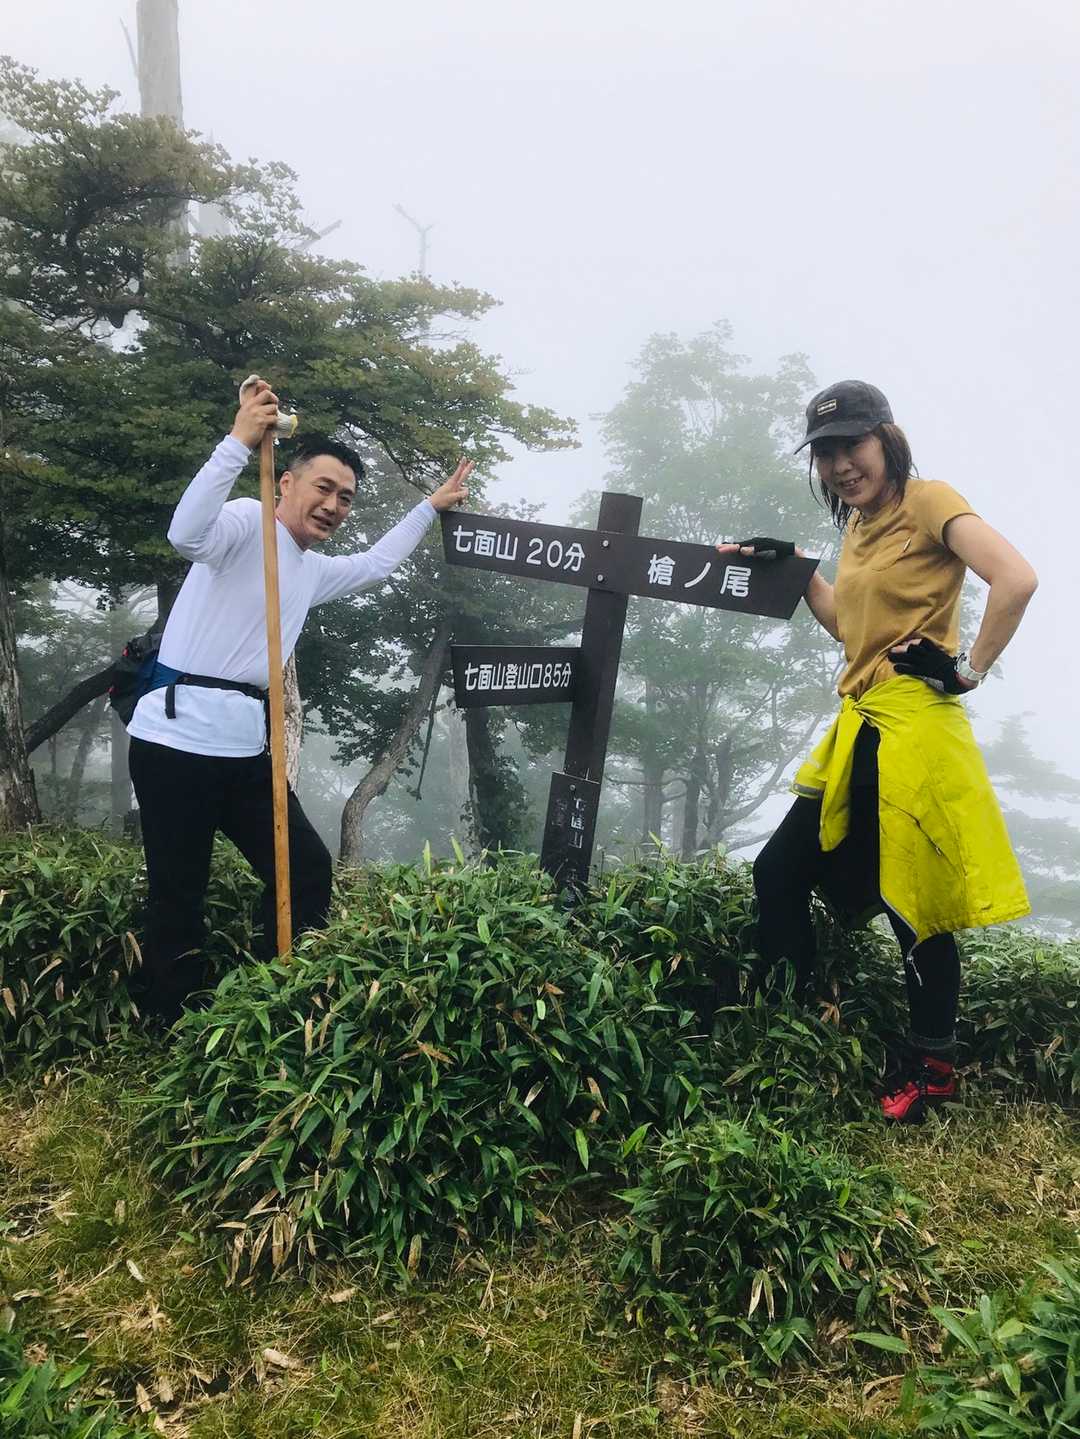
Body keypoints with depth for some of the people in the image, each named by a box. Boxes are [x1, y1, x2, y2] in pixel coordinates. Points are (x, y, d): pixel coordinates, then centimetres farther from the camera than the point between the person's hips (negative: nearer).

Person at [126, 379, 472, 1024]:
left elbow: (376, 563, 39)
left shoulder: (313, 570, 22)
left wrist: (431, 506, 41)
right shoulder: (248, 520, -6)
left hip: (245, 746, 9)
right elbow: (187, 534, -27)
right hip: (176, 734, -9)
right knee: (179, 894, -2)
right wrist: (239, 443, -33)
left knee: (307, 867, 8)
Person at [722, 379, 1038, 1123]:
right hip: (858, 732, 9)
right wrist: (795, 568, 19)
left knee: (913, 907, -1)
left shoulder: (927, 501, -9)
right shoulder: (859, 524, 16)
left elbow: (1017, 579, -22)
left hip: (911, 733, -9)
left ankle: (932, 1070, 18)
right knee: (779, 873, 9)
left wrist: (967, 671, -15)